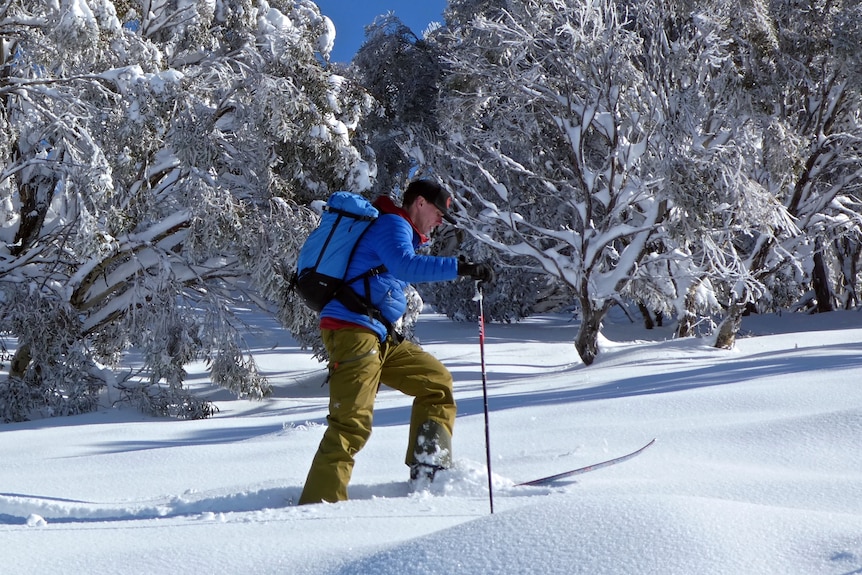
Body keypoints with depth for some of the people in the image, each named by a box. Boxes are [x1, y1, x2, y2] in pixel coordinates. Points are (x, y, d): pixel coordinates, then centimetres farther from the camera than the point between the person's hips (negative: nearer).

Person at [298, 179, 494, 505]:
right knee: (352, 423, -17)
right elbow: (404, 266, -27)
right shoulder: (392, 225, -6)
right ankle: (320, 500, -20)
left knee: (437, 381, 12)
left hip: (379, 336, 10)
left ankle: (428, 472, 9)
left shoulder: (396, 230, 26)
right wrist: (461, 268, -31)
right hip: (352, 330, -10)